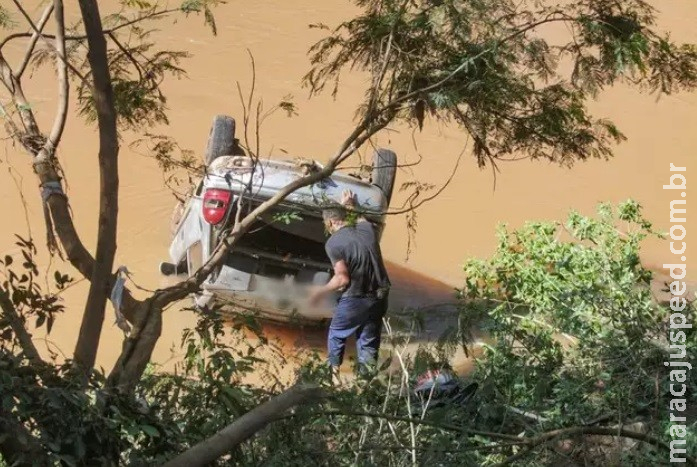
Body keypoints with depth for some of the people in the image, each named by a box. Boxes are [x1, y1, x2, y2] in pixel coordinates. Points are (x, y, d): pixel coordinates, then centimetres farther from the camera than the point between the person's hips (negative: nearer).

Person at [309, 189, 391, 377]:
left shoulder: (333, 243, -13)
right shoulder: (367, 229, 3)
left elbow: (342, 279, -17)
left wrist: (321, 292, -4)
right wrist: (350, 206, 43)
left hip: (355, 299, -5)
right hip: (379, 297, 5)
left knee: (336, 335, 19)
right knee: (369, 340, 14)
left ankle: (332, 371, 26)